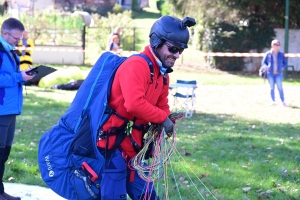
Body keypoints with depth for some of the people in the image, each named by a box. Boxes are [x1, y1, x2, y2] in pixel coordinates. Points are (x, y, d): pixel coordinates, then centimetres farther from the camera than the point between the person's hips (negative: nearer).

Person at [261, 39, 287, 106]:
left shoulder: (281, 54, 2)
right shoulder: (268, 54, 0)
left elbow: (285, 63, 13)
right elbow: (263, 62, 9)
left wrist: (283, 67, -6)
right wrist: (266, 67, -11)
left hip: (278, 74, -1)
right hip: (270, 74, 1)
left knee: (280, 87, -6)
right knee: (272, 87, 7)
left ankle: (283, 101, 0)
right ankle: (273, 101, 16)